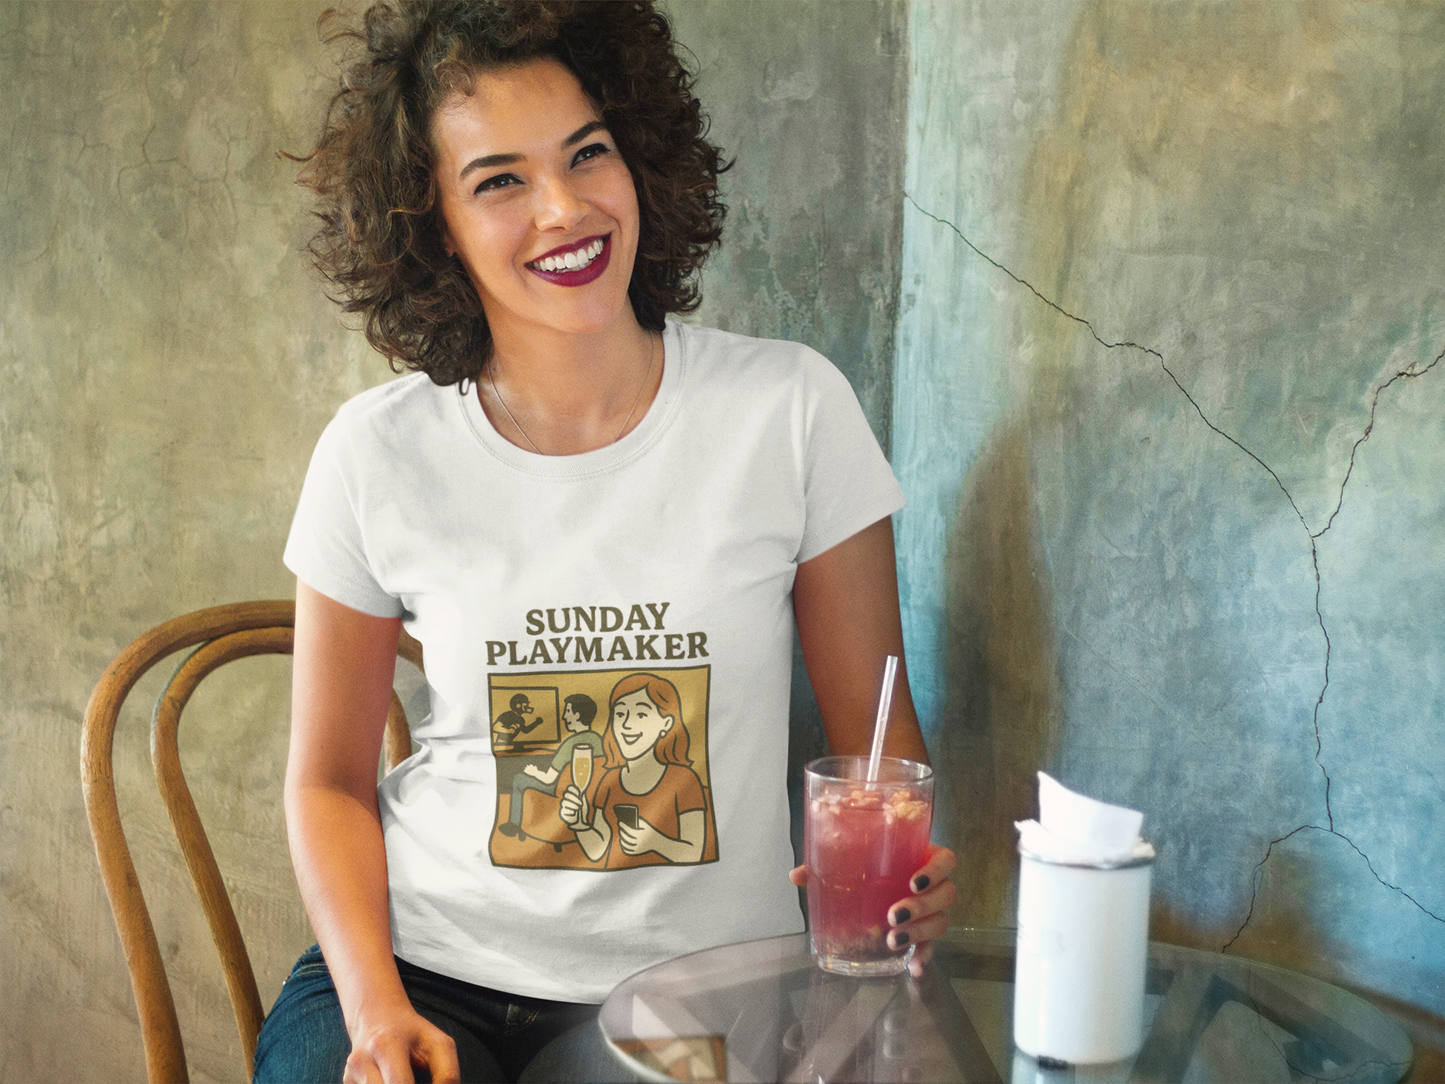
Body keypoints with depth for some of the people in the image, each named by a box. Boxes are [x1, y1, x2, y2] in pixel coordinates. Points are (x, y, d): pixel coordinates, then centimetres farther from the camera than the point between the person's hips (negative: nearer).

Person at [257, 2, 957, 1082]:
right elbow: (329, 779, 5)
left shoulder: (792, 408, -6)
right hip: (426, 959, 1)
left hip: (694, 982, 0)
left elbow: (875, 725, 1)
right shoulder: (379, 455, -3)